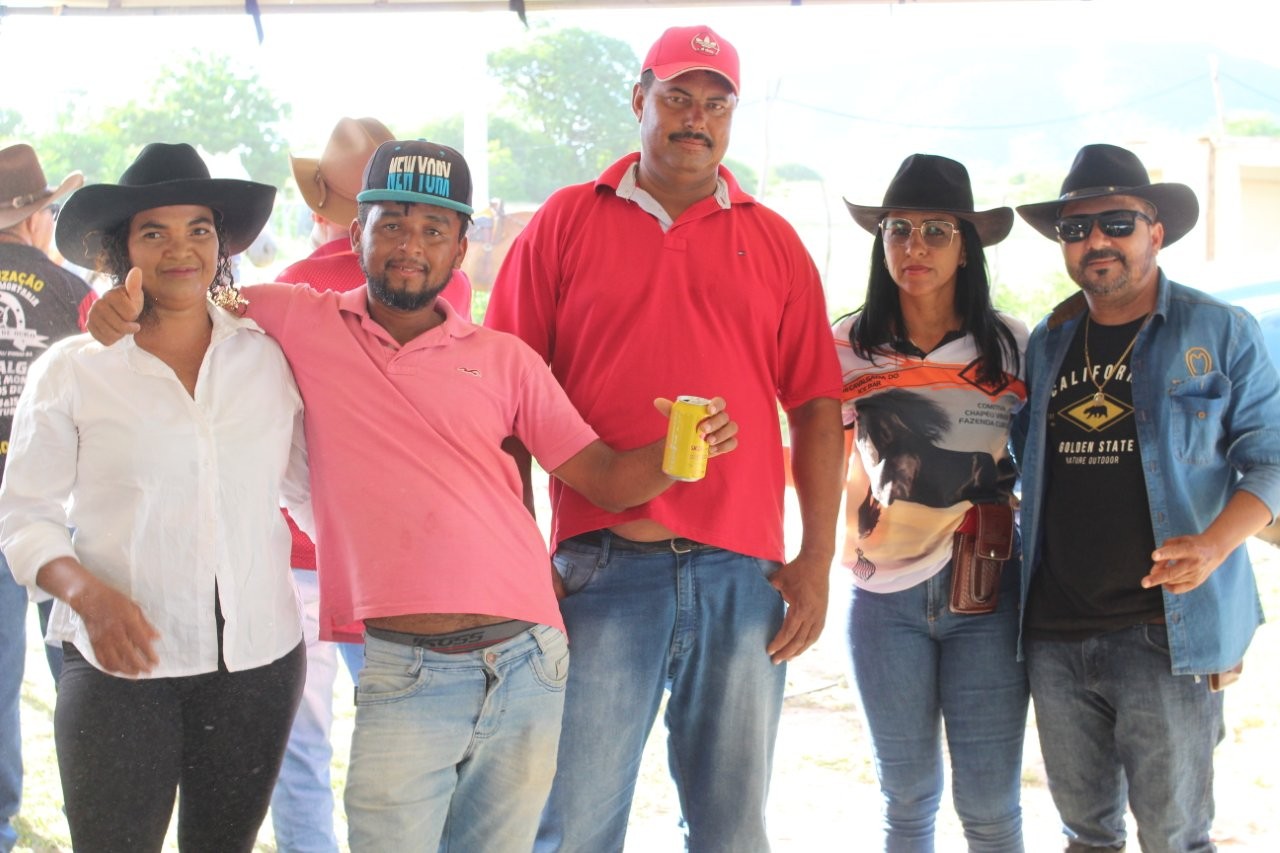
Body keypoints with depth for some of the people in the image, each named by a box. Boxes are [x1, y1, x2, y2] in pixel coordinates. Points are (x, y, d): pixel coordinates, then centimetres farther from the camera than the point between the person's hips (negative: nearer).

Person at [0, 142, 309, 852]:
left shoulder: (267, 358, 5)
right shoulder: (72, 370, 0)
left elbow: (313, 481, 13)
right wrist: (87, 593, -17)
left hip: (258, 661, 2)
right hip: (122, 667, -2)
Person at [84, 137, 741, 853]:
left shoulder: (505, 359, 10)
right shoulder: (302, 322, 7)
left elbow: (606, 479, 10)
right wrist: (120, 308, -4)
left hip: (527, 662, 2)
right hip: (405, 674, -2)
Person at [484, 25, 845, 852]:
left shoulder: (774, 242, 11)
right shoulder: (567, 222, 6)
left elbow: (816, 408, 10)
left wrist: (818, 559, 2)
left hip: (743, 570, 2)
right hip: (603, 565, -2)